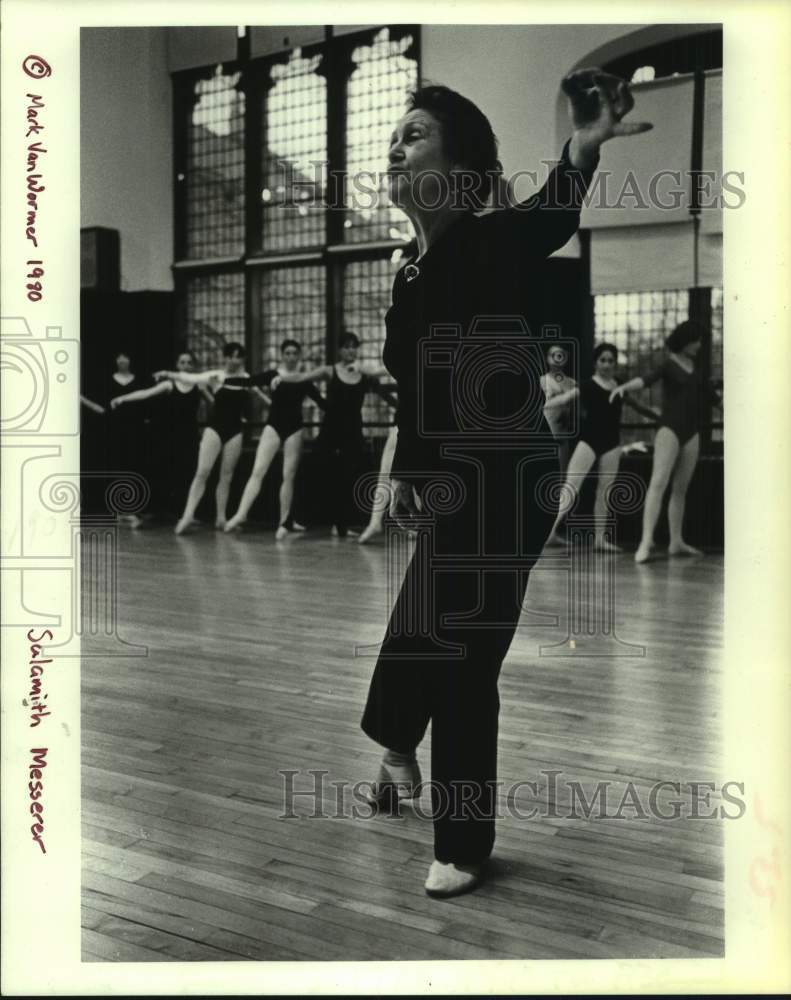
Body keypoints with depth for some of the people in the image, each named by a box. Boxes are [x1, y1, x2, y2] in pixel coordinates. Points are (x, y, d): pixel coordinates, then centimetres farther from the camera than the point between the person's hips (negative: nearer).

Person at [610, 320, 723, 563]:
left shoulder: (693, 368, 14)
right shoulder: (668, 366, -5)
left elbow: (709, 394, 29)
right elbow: (646, 379, -24)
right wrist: (624, 386, -44)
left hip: (691, 433, 6)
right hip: (670, 428, -6)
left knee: (680, 488, 9)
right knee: (658, 482, -16)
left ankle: (676, 542, 14)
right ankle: (646, 541, -22)